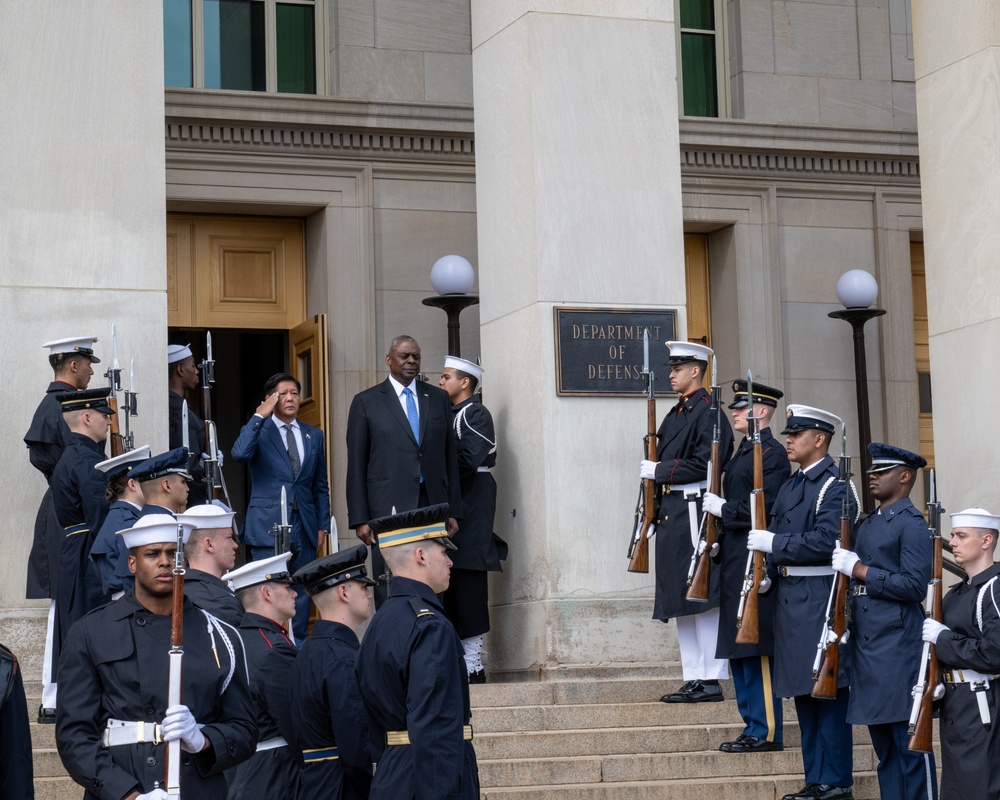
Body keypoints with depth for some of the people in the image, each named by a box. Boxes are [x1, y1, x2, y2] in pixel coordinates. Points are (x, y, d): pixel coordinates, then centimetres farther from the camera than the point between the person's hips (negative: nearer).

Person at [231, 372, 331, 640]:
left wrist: (322, 524, 9)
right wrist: (259, 416, -17)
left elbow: (321, 485, 16)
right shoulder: (258, 431, 2)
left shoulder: (313, 435, 14)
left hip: (304, 525, 4)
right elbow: (240, 453, -21)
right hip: (268, 525, -4)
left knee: (302, 591, 6)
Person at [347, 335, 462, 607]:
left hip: (433, 503, 3)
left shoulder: (439, 398, 14)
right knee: (390, 590, -4)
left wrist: (453, 510, 8)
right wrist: (359, 519, -3)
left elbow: (450, 456, 14)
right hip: (389, 506, -3)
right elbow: (356, 465, 3)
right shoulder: (366, 402, 6)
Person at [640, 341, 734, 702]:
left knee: (702, 596, -8)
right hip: (671, 513, 10)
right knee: (679, 597, 10)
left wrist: (659, 471, -13)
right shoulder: (675, 414, 19)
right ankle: (694, 679, 14)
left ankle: (711, 681, -5)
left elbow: (705, 464, -17)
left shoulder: (708, 411, -9)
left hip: (693, 510, -10)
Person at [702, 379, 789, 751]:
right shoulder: (741, 453, 19)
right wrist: (719, 539, 12)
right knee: (738, 650, 12)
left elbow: (765, 507, -20)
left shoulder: (772, 453, -11)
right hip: (734, 562, 10)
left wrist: (722, 508, -13)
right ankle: (753, 726, 17)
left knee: (757, 650, -8)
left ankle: (766, 732, -4)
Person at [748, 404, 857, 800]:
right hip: (789, 598, 9)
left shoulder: (835, 486, -10)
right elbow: (776, 536, 18)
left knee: (827, 692, -5)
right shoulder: (791, 485, 17)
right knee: (803, 693, 12)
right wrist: (766, 567, 0)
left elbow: (826, 541, -21)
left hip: (819, 599, -9)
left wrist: (774, 543, -16)